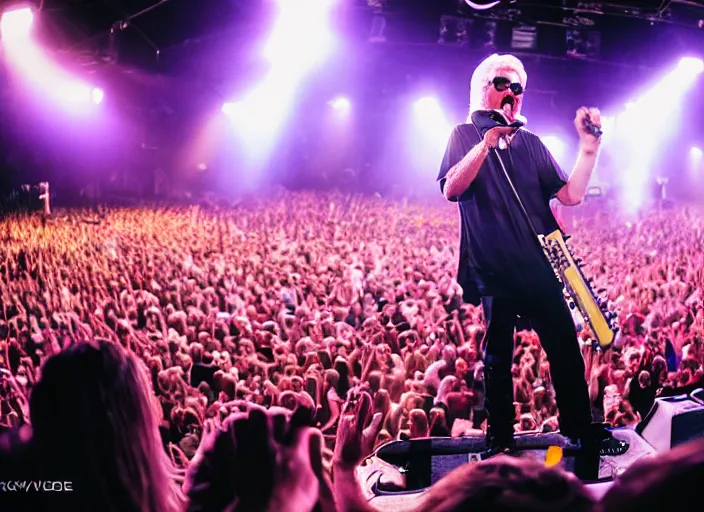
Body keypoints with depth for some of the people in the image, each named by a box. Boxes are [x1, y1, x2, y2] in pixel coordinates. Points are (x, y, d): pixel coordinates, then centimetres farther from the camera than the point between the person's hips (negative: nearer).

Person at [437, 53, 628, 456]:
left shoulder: (531, 144, 14)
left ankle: (581, 428, 18)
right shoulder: (465, 136, 3)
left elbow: (571, 195, 6)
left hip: (541, 268, 3)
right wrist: (488, 141, -21)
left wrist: (589, 147, -4)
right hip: (494, 271, -3)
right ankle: (500, 438, 16)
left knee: (566, 350, 4)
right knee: (499, 357, 4)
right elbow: (451, 190, -15)